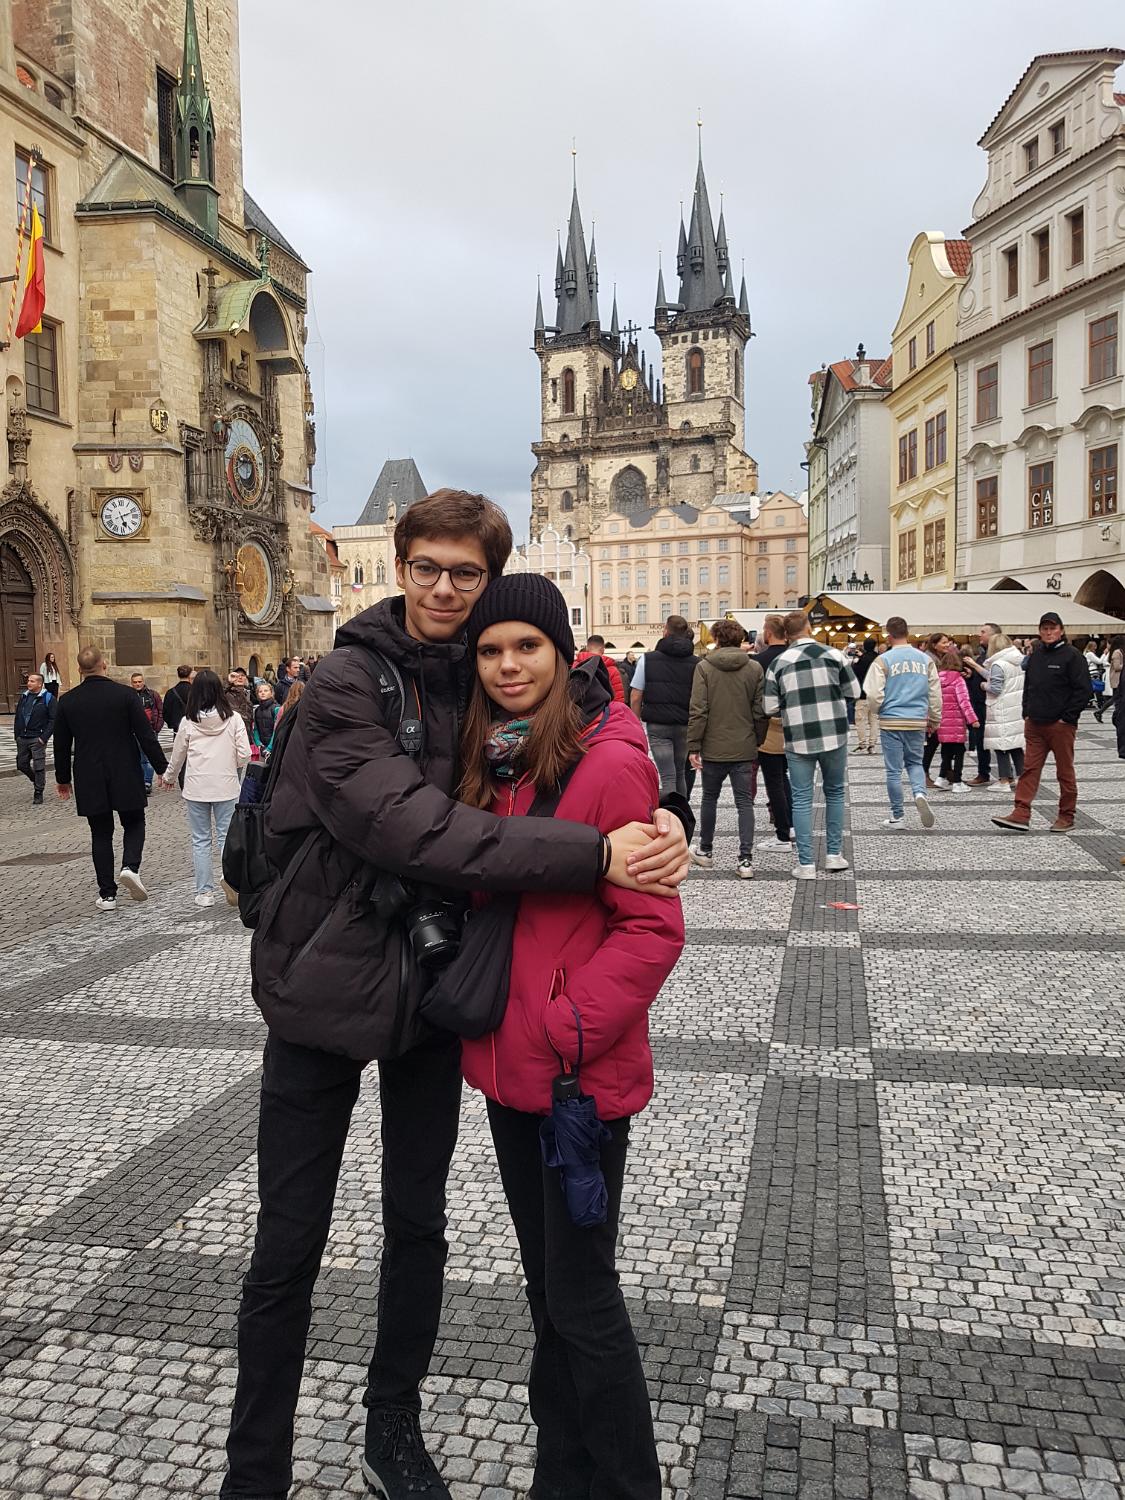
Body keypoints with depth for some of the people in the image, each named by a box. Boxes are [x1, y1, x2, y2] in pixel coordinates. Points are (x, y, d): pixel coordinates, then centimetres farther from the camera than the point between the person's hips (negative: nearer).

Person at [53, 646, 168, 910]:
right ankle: (130, 866, -11)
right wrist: (162, 768, 0)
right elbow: (146, 735, -9)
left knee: (101, 834, 10)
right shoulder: (126, 694, -9)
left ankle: (107, 894, 9)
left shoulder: (67, 701, -1)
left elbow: (61, 745, 7)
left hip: (89, 780, 2)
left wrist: (62, 778, 20)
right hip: (126, 777, -2)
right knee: (134, 823, 15)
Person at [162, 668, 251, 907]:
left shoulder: (188, 721, -4)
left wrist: (169, 778, 26)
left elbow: (178, 755, 8)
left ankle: (205, 892, 11)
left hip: (196, 787, 0)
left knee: (201, 840, 8)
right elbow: (244, 754, -6)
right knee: (226, 837, 7)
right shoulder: (233, 718, -5)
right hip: (226, 786, 0)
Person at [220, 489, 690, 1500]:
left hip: (430, 987, 5)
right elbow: (413, 827, -30)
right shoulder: (348, 684, -16)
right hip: (325, 984, -4)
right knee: (289, 1245, 7)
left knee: (418, 1224, 18)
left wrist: (650, 826, -18)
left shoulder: (481, 680, 1)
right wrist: (594, 854, -36)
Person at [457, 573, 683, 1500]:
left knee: (581, 1298, 7)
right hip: (505, 1059, 8)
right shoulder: (489, 759, 6)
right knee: (546, 1284, 22)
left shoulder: (610, 762, -17)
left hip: (581, 1072, -7)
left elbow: (652, 927, -17)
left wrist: (571, 1031, -19)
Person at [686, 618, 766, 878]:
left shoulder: (704, 667, -7)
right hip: (744, 749, 1)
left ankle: (705, 851, 28)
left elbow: (698, 711, -10)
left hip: (713, 748, -1)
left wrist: (694, 745, -6)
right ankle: (746, 859, -4)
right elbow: (760, 712, 1)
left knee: (710, 798, 16)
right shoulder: (755, 668, 0)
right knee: (745, 801, 3)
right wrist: (757, 743, 11)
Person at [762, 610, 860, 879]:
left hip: (798, 740, -1)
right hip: (833, 736, 1)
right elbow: (854, 692, 5)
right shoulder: (832, 654, -2)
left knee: (801, 799, 5)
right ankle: (834, 855, 21)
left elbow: (770, 707, -1)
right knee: (834, 792, 17)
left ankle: (806, 863, 3)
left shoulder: (779, 663, -2)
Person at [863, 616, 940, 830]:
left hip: (891, 722, -3)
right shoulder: (926, 659, 4)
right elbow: (935, 694, 7)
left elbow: (874, 694, -10)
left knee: (894, 770, 6)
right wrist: (934, 719, 20)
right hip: (918, 722, 3)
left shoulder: (883, 660, -8)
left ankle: (897, 816, 13)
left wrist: (877, 712, 11)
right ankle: (920, 793, -8)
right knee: (915, 762, 20)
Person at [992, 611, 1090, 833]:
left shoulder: (1071, 656, -6)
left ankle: (1067, 817, 14)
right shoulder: (1035, 656, 13)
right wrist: (1027, 713, 11)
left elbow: (1083, 690, -9)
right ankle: (1021, 815, -3)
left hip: (1061, 724, -6)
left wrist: (1068, 717, -12)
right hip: (1035, 724, 6)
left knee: (1065, 771, 5)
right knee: (1030, 769, 0)